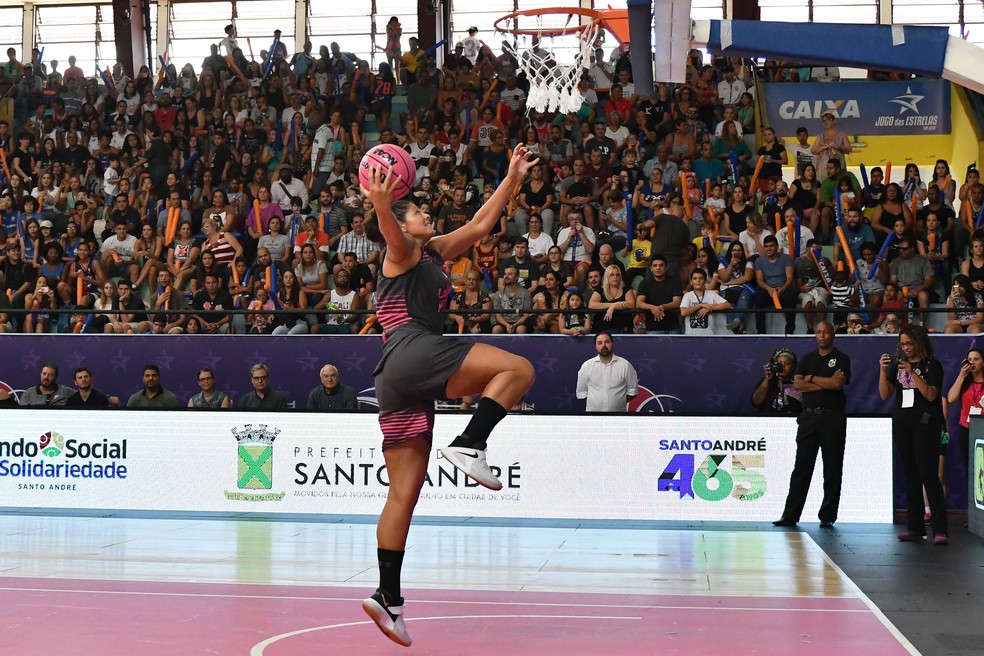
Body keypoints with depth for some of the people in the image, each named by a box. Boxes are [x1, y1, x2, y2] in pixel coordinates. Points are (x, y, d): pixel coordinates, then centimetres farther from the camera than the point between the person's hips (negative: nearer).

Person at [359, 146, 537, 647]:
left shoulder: (435, 252, 29)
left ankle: (387, 596, 0)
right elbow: (390, 231, -19)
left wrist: (512, 178, 35)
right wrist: (381, 207, -40)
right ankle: (469, 446, -21)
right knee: (518, 369, -13)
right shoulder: (402, 251, 6)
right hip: (412, 353, -9)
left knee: (404, 493, 3)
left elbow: (481, 224, 35)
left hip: (401, 383, 9)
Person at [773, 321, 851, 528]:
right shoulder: (807, 359, 15)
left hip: (833, 417, -3)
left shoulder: (841, 359, 4)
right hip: (809, 416, 3)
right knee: (801, 467, 2)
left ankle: (827, 517, 6)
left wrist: (812, 378, -2)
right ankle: (790, 515, 2)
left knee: (832, 469, 0)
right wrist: (827, 383, -7)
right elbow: (798, 383, 0)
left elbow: (838, 383, -12)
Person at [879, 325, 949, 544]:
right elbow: (885, 395, 5)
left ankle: (940, 530, -12)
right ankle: (915, 528, 12)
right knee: (911, 477, 8)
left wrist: (912, 373, -19)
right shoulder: (896, 364, 9)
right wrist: (882, 370, -8)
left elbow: (931, 395, -12)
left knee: (929, 476, -11)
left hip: (925, 425, -5)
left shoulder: (932, 365, -2)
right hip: (902, 425, 5)